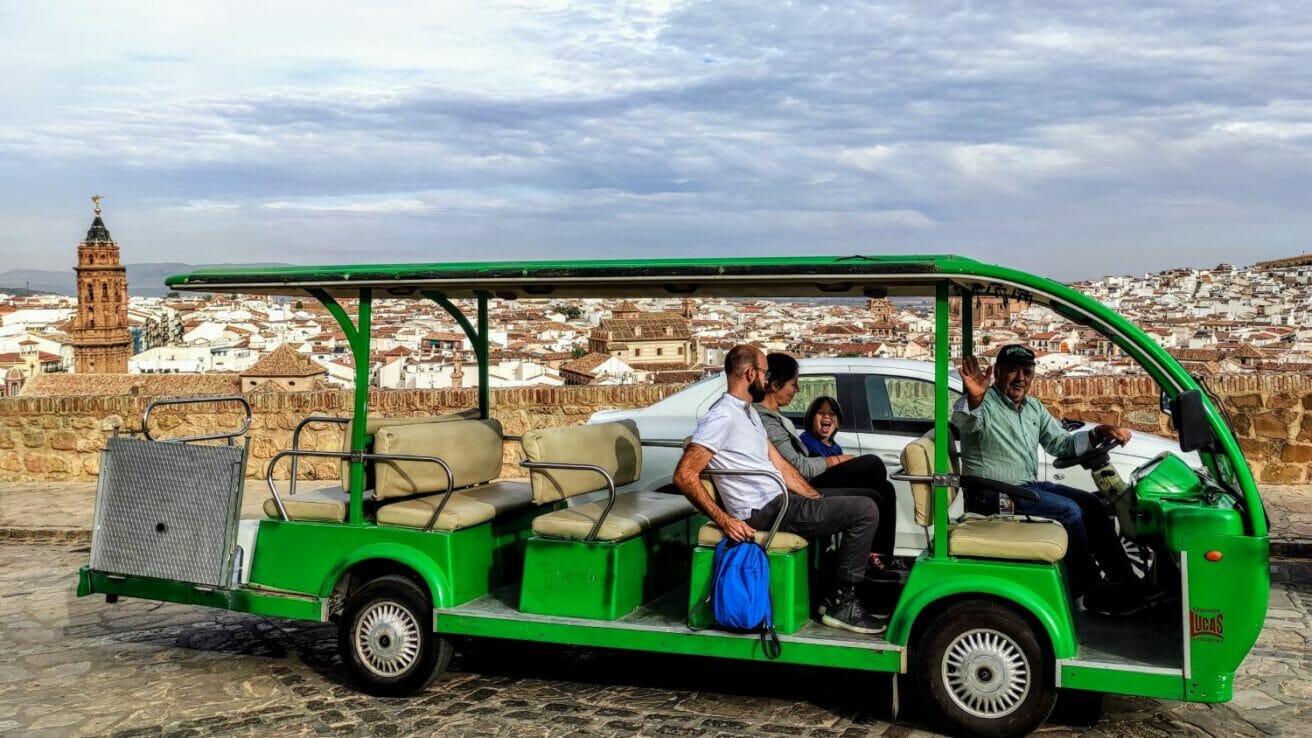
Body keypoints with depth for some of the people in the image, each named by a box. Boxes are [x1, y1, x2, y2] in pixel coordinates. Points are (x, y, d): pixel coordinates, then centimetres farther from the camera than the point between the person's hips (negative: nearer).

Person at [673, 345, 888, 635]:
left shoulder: (749, 412, 18)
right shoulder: (723, 416, -14)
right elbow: (684, 476, -20)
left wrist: (820, 501, 12)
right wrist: (724, 520, -24)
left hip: (781, 501, 10)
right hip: (764, 513, -10)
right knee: (865, 510, -14)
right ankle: (841, 605, -5)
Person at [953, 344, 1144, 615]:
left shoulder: (1034, 408, 14)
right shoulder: (984, 404, -13)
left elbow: (1061, 443, 16)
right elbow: (965, 423, -36)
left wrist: (1097, 434, -2)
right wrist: (975, 399, -59)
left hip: (1030, 485, 9)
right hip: (997, 492, -9)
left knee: (1091, 503, -2)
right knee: (1070, 511, -21)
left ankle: (1125, 580, 5)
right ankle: (1092, 592, -10)